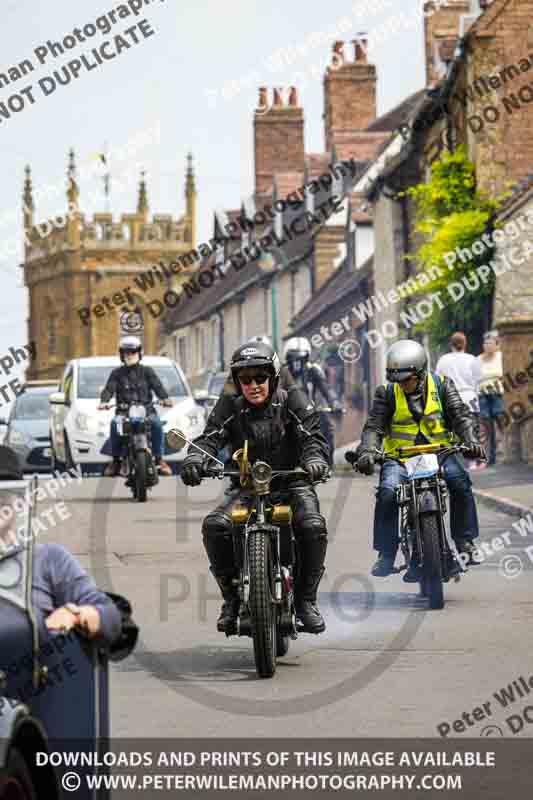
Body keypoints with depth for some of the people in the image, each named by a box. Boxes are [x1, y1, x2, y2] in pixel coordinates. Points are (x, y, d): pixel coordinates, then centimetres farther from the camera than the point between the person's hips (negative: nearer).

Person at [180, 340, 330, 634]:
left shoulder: (293, 403, -1)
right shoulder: (230, 407, 4)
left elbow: (312, 436, -11)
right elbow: (210, 436, -10)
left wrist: (315, 459, -35)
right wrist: (195, 458, -33)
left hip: (291, 485, -1)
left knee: (313, 527, -30)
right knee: (214, 526, -25)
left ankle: (305, 599, -11)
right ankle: (231, 598, -9)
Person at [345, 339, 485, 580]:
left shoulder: (442, 385, 4)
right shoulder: (387, 392, 3)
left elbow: (461, 416, -3)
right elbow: (374, 426, -5)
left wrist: (471, 441, -22)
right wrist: (366, 452, -24)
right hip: (399, 457, 0)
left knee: (460, 483, -27)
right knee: (387, 492, -27)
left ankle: (465, 541, -12)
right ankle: (386, 554, -18)